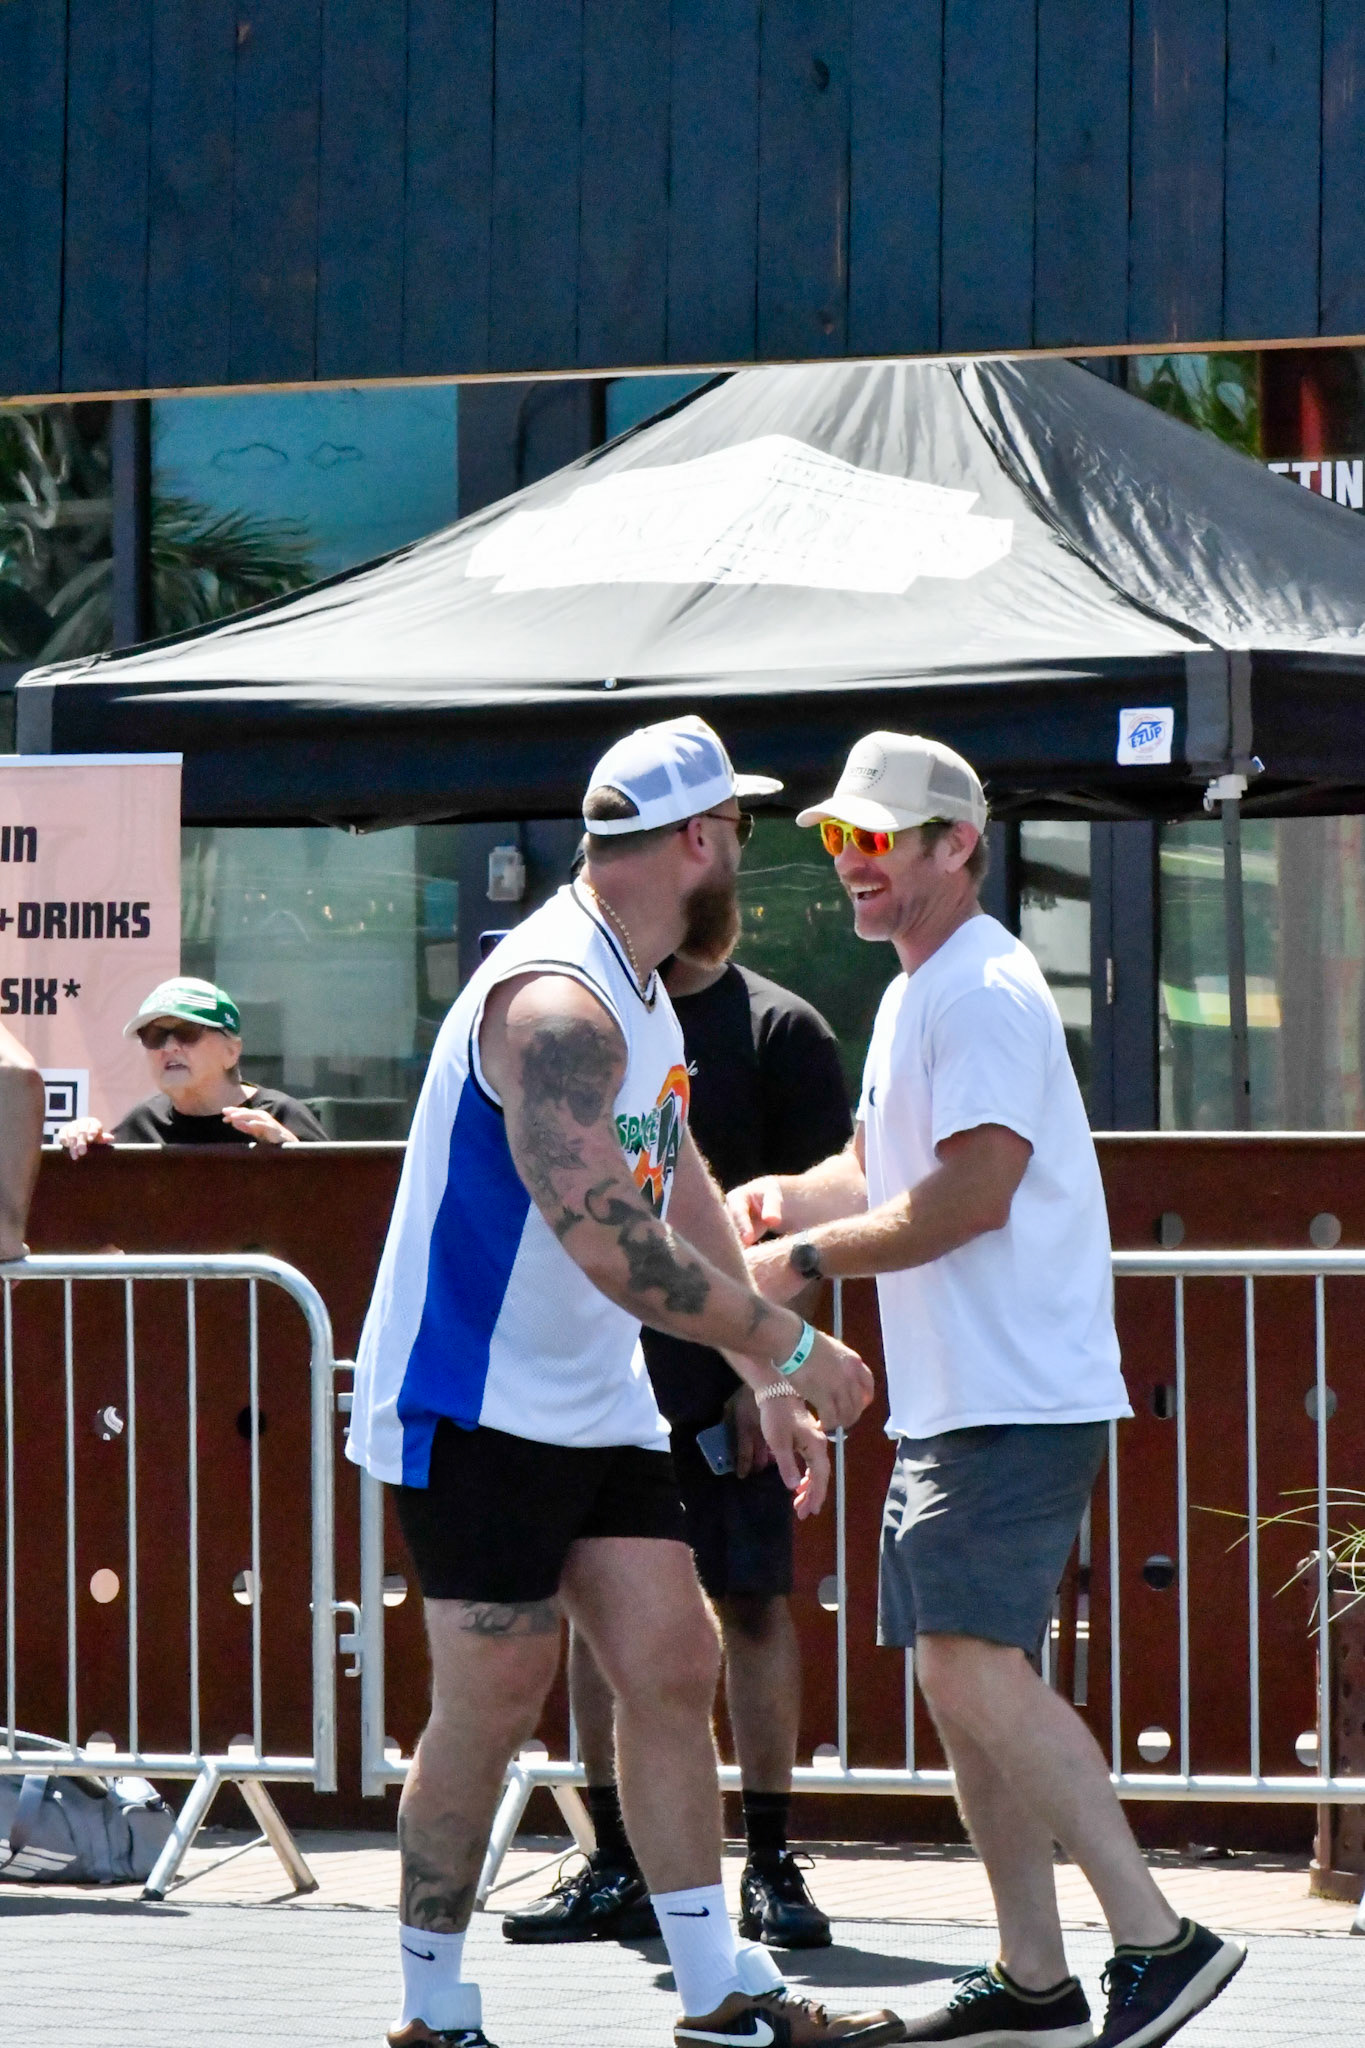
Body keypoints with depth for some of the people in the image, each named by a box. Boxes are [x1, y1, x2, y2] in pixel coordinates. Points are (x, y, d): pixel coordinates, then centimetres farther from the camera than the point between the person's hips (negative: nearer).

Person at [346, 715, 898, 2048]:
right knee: (493, 1702, -5)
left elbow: (686, 1207, 22)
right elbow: (610, 1245, -29)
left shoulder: (640, 997, 12)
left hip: (595, 1401, 10)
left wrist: (767, 1384, 20)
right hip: (476, 1408, -9)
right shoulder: (554, 1006, -23)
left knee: (674, 1671, 6)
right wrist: (792, 1350, -21)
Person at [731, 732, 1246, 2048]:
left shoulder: (984, 992, -14)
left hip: (1018, 1398, -10)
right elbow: (877, 1172, 25)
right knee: (961, 1670, 9)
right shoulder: (912, 995, 19)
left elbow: (969, 1195, -21)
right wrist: (784, 1198, 4)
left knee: (972, 1662, -18)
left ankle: (1155, 1939, -17)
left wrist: (805, 1258, -14)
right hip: (949, 1399, 10)